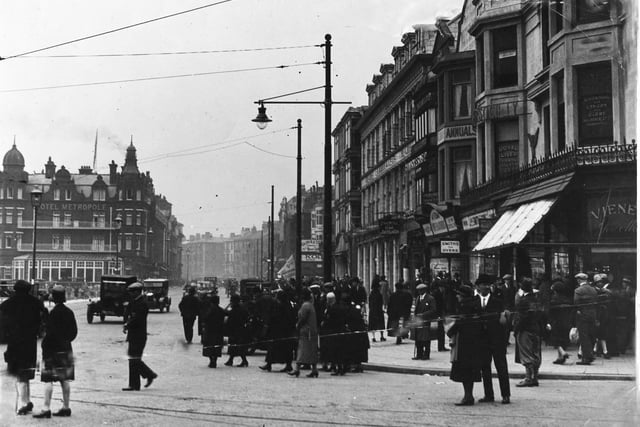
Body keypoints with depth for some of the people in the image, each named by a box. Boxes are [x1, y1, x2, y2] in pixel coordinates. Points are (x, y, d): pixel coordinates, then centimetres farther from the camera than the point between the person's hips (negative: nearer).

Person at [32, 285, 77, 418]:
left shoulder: (54, 313, -14)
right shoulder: (69, 312, 7)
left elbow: (51, 332, -17)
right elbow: (74, 331, 10)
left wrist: (44, 346, -8)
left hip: (53, 351, -7)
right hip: (66, 349, 7)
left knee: (48, 380, -4)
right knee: (65, 380, 10)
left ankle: (46, 409, -6)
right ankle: (66, 407, 14)